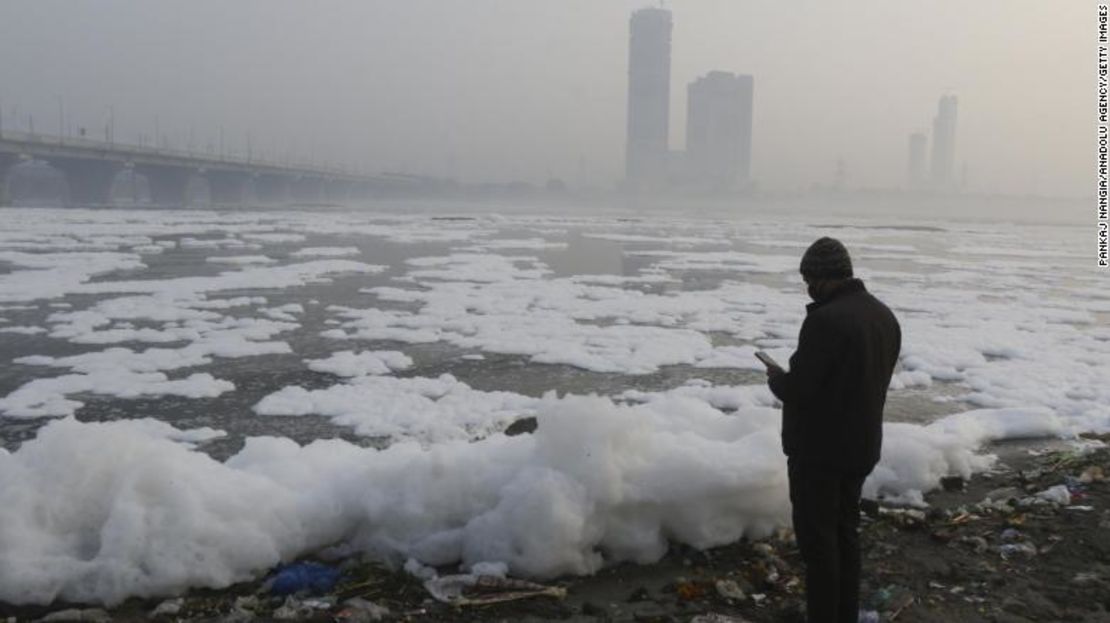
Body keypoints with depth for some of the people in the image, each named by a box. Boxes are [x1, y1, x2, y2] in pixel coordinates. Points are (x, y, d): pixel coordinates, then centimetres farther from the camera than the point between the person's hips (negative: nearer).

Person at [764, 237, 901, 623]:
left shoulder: (826, 319, -23)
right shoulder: (885, 316, 6)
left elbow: (798, 389, -24)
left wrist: (775, 376, -2)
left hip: (819, 449, -9)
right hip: (861, 445, 9)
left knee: (817, 536, 3)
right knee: (845, 531, 19)